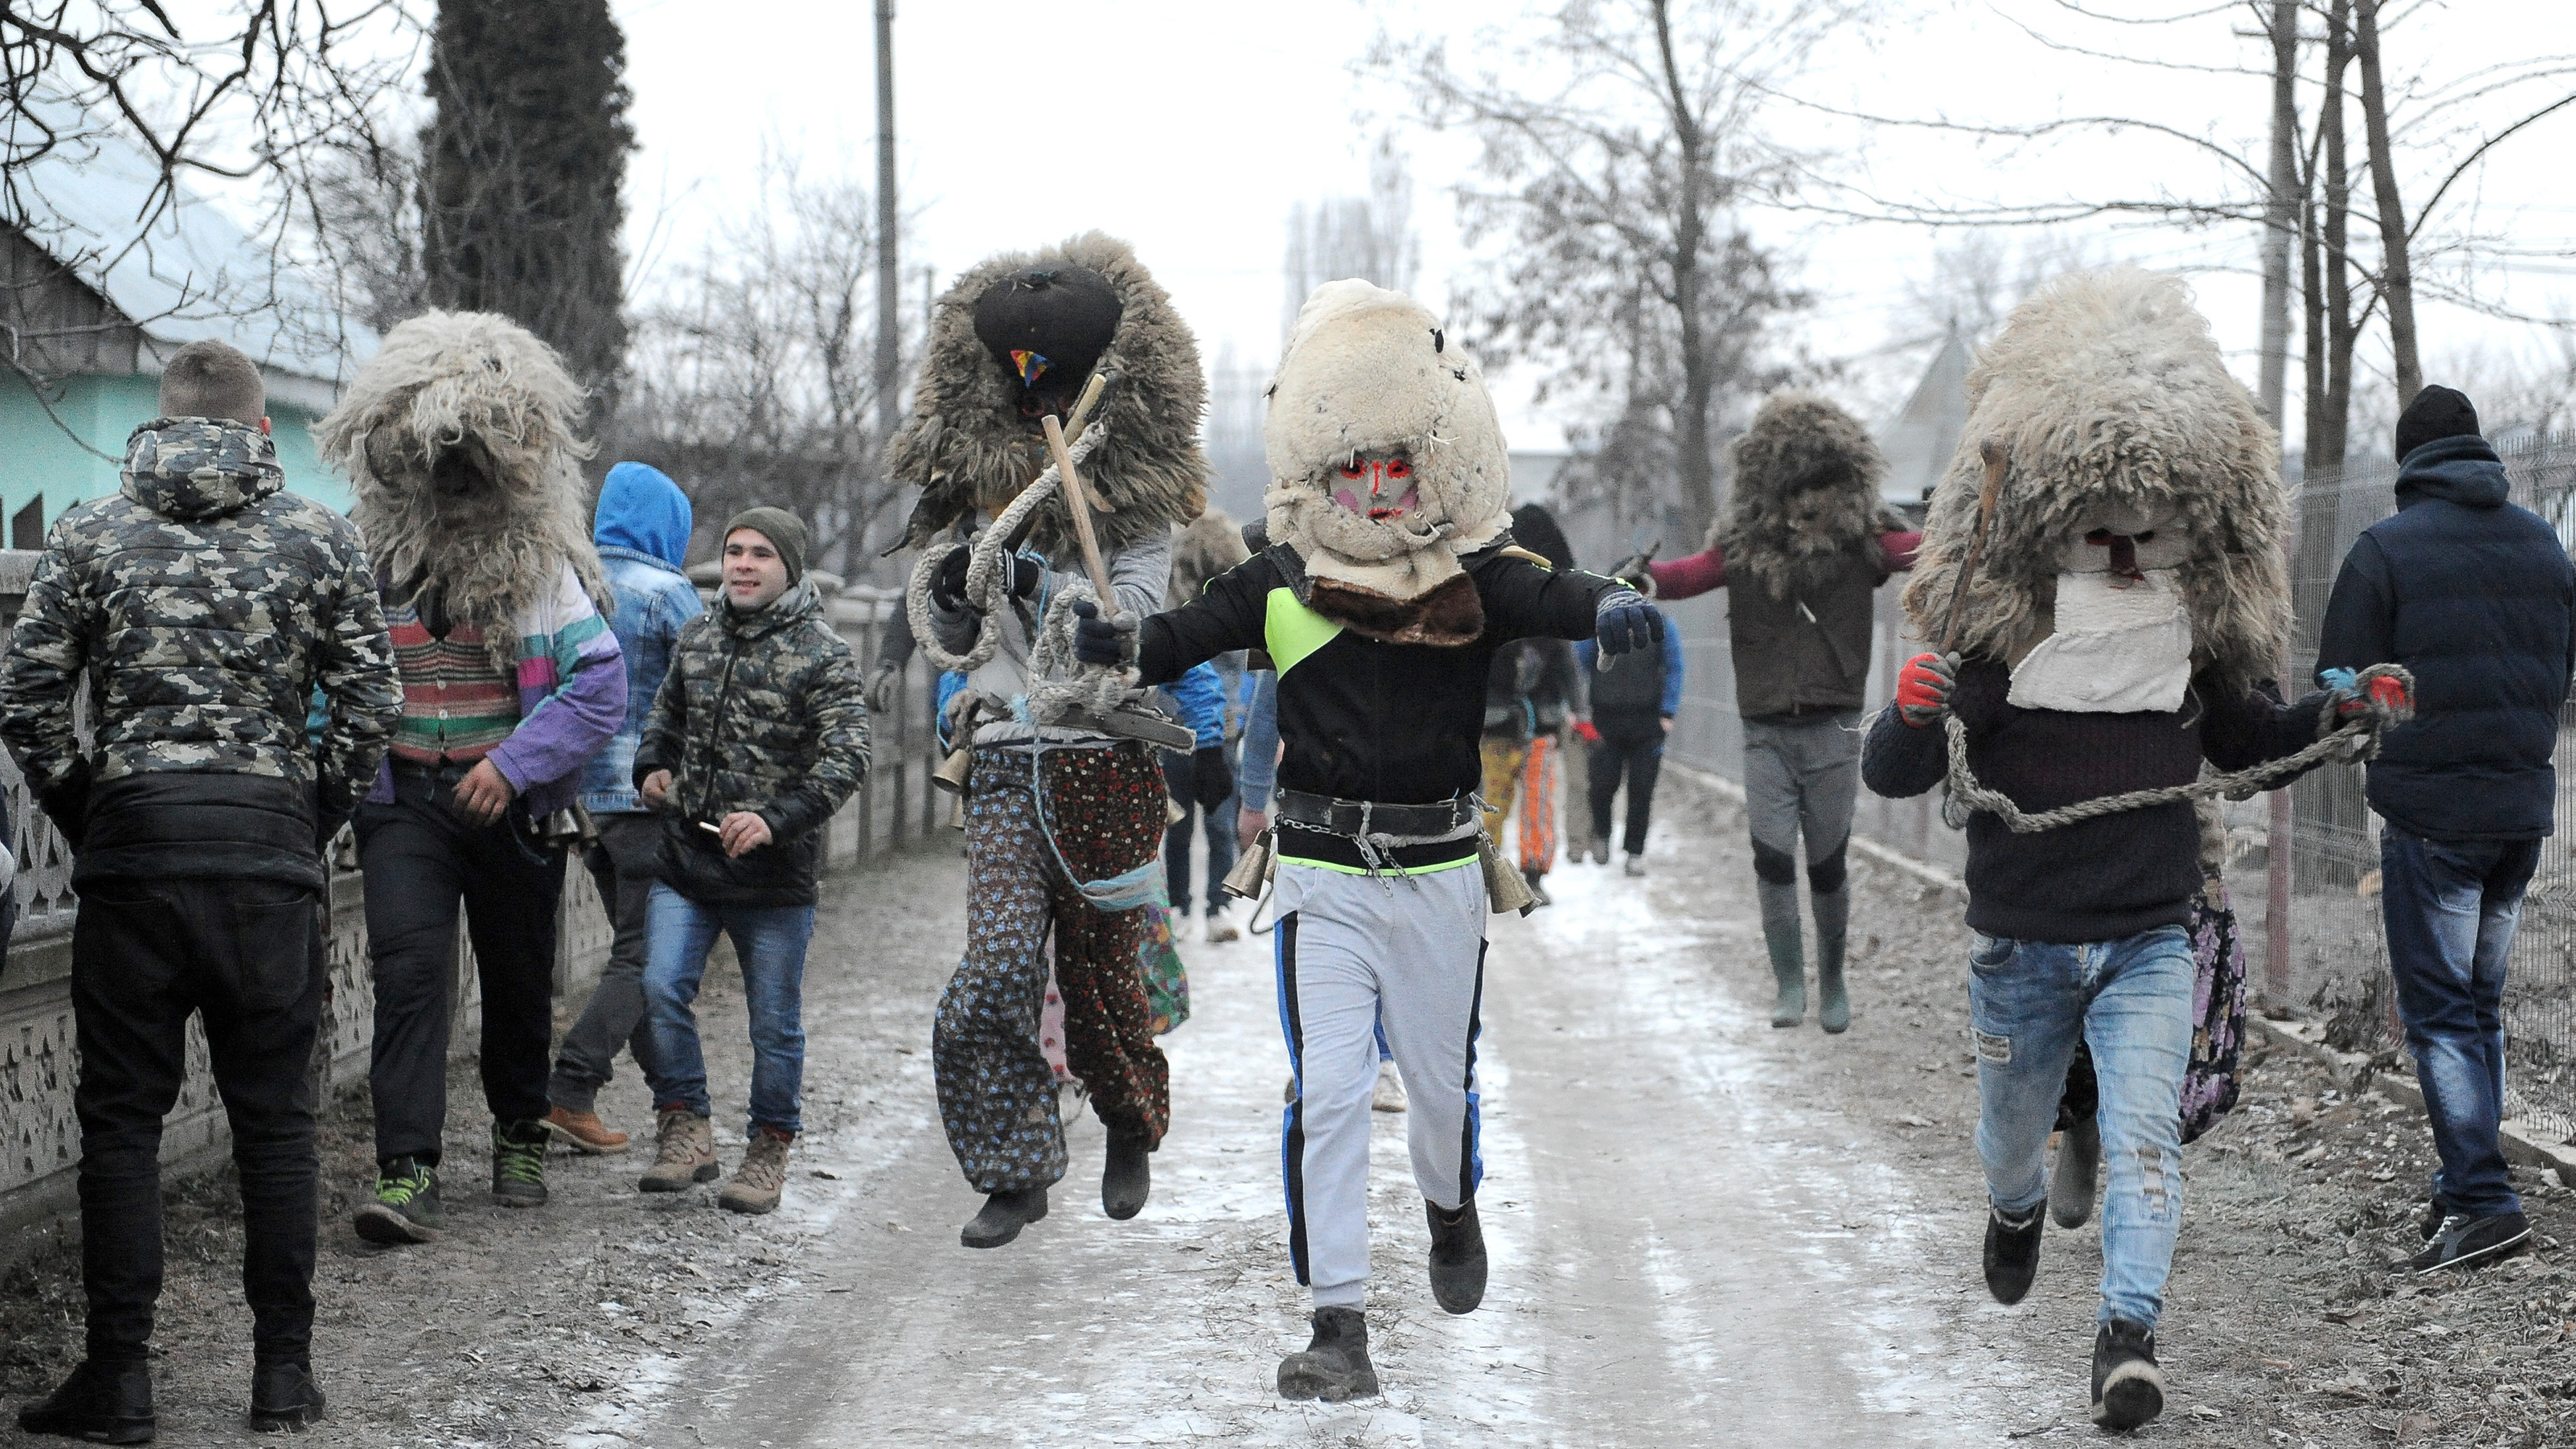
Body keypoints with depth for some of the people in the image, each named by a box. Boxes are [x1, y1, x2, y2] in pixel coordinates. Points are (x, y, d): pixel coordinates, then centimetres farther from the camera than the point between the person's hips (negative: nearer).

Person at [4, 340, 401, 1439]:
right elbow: (368, 708, 1)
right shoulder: (320, 537, 4)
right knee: (274, 1118, 8)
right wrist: (314, 823, 11)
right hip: (271, 852, 1)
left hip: (131, 848, 0)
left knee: (122, 1115, 6)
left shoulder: (92, 533, 4)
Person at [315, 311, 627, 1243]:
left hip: (517, 807, 1)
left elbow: (600, 685, -8)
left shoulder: (541, 558, -1)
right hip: (404, 800, 0)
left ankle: (520, 1135, 36)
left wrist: (514, 764, -19)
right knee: (409, 967, -15)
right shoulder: (365, 552, 1)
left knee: (519, 978, 13)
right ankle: (409, 1173, -18)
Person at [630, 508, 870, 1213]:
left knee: (774, 1018, 5)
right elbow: (667, 712, 28)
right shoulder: (699, 636, 10)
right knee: (658, 989, -8)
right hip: (685, 863, 4)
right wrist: (651, 768, 9)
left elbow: (846, 760, -16)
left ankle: (770, 1149, 20)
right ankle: (686, 1129, 6)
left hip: (775, 874, -4)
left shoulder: (825, 656, -7)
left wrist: (776, 820, -28)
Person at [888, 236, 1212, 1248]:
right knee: (997, 969, -11)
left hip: (1106, 762, -3)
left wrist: (1039, 572, -28)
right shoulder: (982, 499, 11)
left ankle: (1134, 1131, 33)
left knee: (1101, 973, 6)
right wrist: (951, 575, -6)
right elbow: (950, 645, 15)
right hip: (1006, 762, 3)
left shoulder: (1136, 509, -1)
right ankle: (1014, 1174, -1)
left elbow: (1130, 622, -14)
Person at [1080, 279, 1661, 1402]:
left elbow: (1550, 598, -23)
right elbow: (1190, 633, -8)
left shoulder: (1479, 576, -6)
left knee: (1441, 1079, 16)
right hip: (1323, 874, -1)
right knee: (1327, 1092, -8)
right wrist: (1117, 643, -30)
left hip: (1439, 869, 1)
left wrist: (1608, 607, -46)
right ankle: (1340, 1328, -3)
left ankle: (1450, 1212, 50)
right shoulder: (1281, 585, -3)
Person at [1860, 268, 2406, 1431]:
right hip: (2021, 941, -1)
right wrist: (1911, 716, -36)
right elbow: (1892, 778, -14)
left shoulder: (2196, 621, 0)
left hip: (2151, 939, 1)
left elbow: (2240, 740, 18)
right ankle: (2019, 1210, 54)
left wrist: (2337, 714, 2)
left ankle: (2128, 1336, -17)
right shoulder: (1996, 621, -12)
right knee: (2013, 1132, 21)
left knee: (2144, 1138, -17)